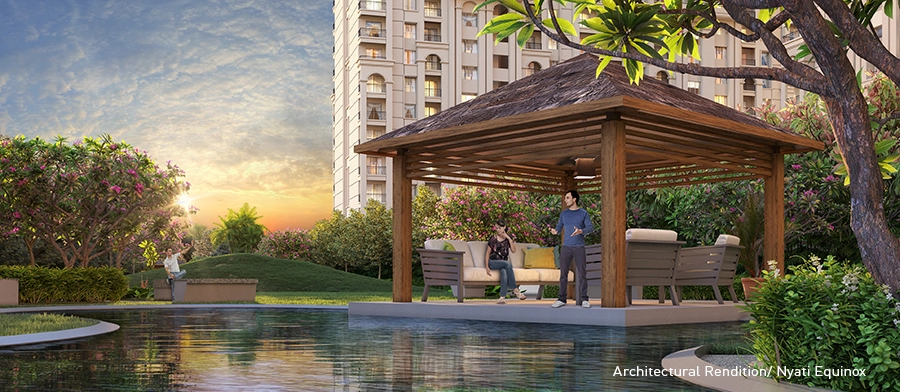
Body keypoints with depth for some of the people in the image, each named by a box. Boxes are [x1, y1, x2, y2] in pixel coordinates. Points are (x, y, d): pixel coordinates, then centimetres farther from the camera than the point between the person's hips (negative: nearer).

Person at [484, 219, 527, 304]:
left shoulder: (508, 238, 7)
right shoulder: (493, 238, -1)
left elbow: (514, 250, -5)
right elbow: (487, 253, 1)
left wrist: (509, 239, -14)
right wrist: (487, 267, -8)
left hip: (504, 262, 2)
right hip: (493, 262, -2)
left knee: (504, 272, -36)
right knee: (508, 264, -35)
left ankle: (502, 297, -42)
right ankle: (515, 290, -33)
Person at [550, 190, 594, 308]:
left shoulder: (583, 213, 4)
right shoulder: (563, 213, 12)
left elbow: (590, 228, -3)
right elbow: (559, 227, 11)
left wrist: (581, 231, -23)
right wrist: (555, 231, -12)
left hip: (579, 247, -2)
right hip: (566, 247, 2)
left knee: (581, 274, -4)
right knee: (563, 273, 0)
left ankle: (584, 299, 2)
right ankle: (562, 299, 4)